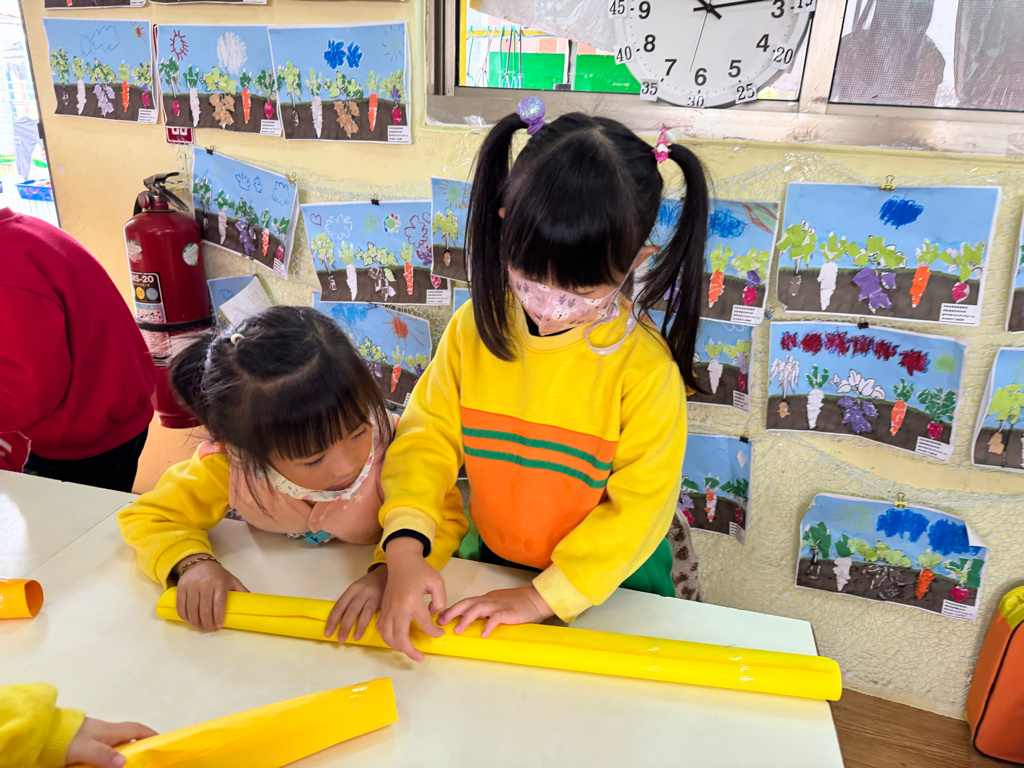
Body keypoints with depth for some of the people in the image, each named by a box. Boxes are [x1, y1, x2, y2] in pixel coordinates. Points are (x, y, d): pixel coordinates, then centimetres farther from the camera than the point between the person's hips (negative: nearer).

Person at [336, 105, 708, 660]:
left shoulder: (645, 367, -22)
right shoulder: (475, 328, -11)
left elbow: (639, 507, -16)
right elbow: (428, 436, -7)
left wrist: (544, 596, -18)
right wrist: (405, 548, -22)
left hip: (609, 585, 0)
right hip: (493, 563, 1)